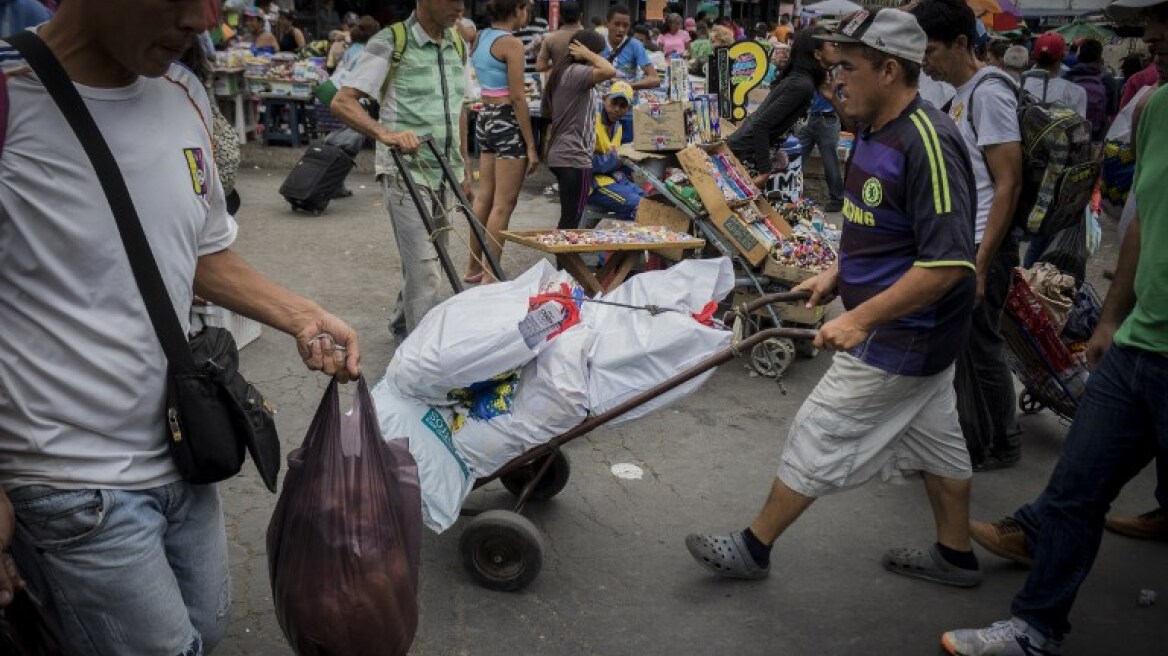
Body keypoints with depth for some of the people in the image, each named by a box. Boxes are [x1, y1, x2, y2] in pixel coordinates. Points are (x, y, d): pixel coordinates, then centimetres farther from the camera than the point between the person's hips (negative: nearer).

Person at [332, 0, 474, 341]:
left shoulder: (458, 45, 9)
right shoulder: (390, 42, -11)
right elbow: (342, 102, -15)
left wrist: (465, 170, 19)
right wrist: (385, 134, -31)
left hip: (444, 172, 7)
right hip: (405, 171, -7)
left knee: (432, 259, 18)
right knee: (424, 268, -11)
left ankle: (402, 324, 39)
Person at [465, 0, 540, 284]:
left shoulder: (480, 39, 10)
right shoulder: (512, 43, -14)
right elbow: (517, 97, -17)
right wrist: (531, 145, -15)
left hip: (485, 118, 9)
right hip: (507, 120, -9)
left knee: (484, 196, 15)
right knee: (504, 203, -3)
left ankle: (474, 266, 23)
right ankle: (491, 274, 1)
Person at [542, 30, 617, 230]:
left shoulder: (562, 72, 16)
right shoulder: (576, 73, -14)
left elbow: (545, 110, 25)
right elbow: (610, 71, -31)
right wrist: (588, 55, -13)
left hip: (560, 154, 10)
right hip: (575, 157, -10)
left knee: (568, 219, 16)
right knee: (571, 221, -7)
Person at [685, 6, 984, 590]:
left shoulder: (926, 143, -25)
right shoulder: (875, 132, 5)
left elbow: (948, 262, -29)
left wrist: (862, 318, -30)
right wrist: (837, 272, 11)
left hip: (899, 338, -10)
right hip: (919, 333, 10)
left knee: (818, 438, 0)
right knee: (934, 438, 20)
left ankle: (753, 547, 15)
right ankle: (955, 556, 37)